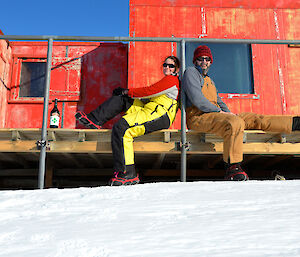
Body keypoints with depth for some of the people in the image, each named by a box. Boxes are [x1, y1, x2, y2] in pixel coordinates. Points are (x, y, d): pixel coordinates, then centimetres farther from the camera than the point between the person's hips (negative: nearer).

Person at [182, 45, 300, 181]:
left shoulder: (209, 80, 30)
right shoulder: (191, 72, 1)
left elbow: (218, 101, 28)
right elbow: (197, 99, -13)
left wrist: (227, 112, 5)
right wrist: (219, 111, -10)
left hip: (214, 114, 8)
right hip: (198, 117, -8)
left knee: (254, 119, -1)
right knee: (235, 122, -34)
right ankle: (231, 169, -35)